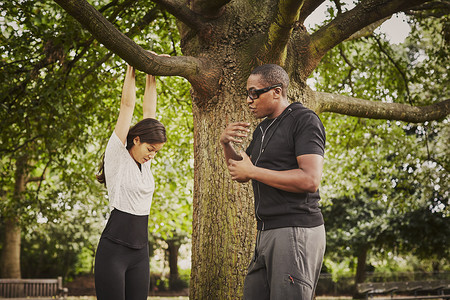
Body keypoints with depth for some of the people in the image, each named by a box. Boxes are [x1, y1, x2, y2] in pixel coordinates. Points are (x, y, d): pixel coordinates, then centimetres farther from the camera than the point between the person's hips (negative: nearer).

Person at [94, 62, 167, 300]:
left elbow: (149, 112, 14)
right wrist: (132, 69, -2)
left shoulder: (144, 162, 13)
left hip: (140, 251, 7)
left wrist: (151, 77, 14)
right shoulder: (117, 155, -4)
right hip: (114, 247, -7)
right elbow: (127, 106, -4)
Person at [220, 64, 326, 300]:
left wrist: (252, 171, -14)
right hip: (266, 233, 9)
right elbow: (241, 174, 27)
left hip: (296, 230, -9)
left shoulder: (304, 120, -8)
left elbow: (310, 180, -20)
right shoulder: (263, 129, 20)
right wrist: (226, 145, 7)